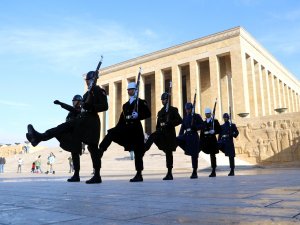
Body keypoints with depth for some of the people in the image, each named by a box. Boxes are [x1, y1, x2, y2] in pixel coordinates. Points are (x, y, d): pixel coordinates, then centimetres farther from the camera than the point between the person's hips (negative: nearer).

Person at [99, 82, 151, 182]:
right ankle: (100, 150, -20)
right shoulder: (125, 105, 20)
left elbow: (148, 114, -9)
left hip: (136, 129, -5)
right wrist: (116, 129, 7)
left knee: (137, 152, -2)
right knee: (111, 133, -18)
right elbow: (122, 119, 17)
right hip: (127, 128, 6)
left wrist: (138, 116, -24)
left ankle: (139, 174, 6)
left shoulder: (141, 102, 2)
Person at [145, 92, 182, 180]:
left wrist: (169, 124, -17)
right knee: (152, 136, -29)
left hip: (169, 133, -4)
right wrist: (157, 131, 10)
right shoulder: (160, 112, 17)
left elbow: (179, 120, -9)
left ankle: (169, 174, 9)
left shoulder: (173, 110, 2)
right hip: (161, 133, 4)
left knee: (169, 153, 1)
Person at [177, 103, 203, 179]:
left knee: (194, 155, -1)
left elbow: (202, 125, -5)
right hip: (186, 135, 5)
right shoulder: (185, 117, 13)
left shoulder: (197, 116, -1)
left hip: (193, 137, -5)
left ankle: (194, 173, 9)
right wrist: (180, 135, 2)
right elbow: (182, 127, 13)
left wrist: (194, 127, -20)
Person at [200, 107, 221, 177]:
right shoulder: (203, 123, 14)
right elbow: (201, 133, 11)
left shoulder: (215, 121, 3)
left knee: (212, 155, -1)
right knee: (211, 156, 5)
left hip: (212, 141, -3)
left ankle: (213, 171, 5)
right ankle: (213, 172, 13)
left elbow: (219, 130, -1)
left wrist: (214, 132, -19)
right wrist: (201, 142, 5)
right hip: (205, 141, 3)